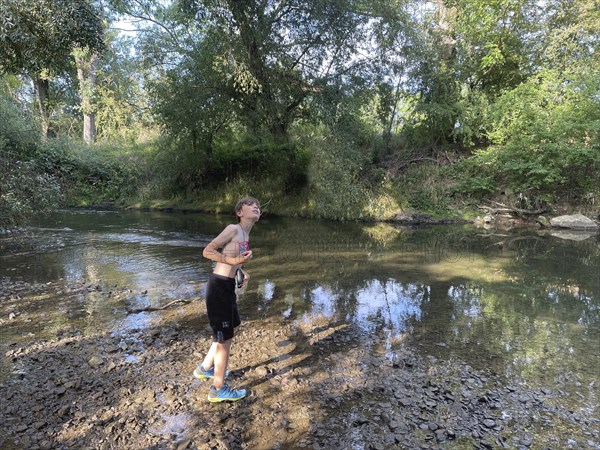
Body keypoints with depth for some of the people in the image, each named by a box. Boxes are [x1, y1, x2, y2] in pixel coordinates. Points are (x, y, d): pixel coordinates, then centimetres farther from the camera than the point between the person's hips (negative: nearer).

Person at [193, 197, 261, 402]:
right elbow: (207, 251, -14)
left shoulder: (245, 236, 12)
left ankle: (205, 368, 45)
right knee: (225, 338, 3)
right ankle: (218, 389, 19)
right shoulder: (233, 229, -13)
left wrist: (242, 272, 5)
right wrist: (235, 260, -21)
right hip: (219, 286, -9)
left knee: (225, 333, 25)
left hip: (227, 286, 9)